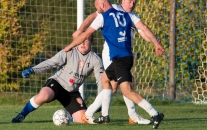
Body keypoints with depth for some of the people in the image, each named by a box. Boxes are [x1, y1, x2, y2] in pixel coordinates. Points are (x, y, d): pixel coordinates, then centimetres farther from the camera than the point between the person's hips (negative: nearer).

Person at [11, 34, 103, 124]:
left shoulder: (95, 60, -4)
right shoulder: (69, 52, -11)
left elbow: (100, 80, -3)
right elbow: (51, 63, -19)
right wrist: (32, 70, -33)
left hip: (72, 92, 4)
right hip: (56, 83, -4)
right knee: (43, 96, -37)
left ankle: (70, 117, 28)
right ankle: (21, 115, -12)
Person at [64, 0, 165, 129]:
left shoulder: (103, 17, 0)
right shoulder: (127, 15, 14)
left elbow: (85, 35, 7)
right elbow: (144, 28, 3)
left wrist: (69, 46, 20)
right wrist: (156, 44, -2)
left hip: (120, 59, -8)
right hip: (127, 57, 8)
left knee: (127, 90, -15)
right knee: (105, 78, 27)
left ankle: (155, 114, -24)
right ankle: (105, 115, 29)